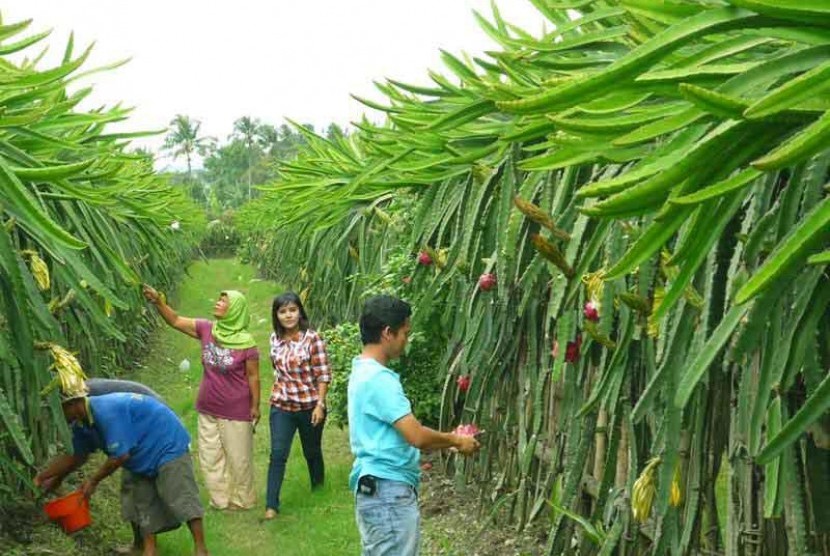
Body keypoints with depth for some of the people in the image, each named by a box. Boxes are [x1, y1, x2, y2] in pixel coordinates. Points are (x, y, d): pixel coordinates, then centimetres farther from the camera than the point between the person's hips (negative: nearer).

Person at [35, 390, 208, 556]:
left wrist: (93, 481, -13)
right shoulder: (82, 425, 1)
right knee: (143, 502, 9)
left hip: (169, 448, -10)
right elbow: (76, 456, 17)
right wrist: (43, 476, 20)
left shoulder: (106, 412, -30)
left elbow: (120, 456, -27)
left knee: (180, 498, -12)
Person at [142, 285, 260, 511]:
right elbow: (175, 321, -4)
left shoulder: (245, 342, -17)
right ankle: (220, 499, 30)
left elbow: (253, 376, -11)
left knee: (239, 458, 9)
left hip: (236, 412, -5)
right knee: (210, 457, 14)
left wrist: (255, 406, -8)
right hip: (207, 409, 5)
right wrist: (158, 301, -19)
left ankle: (242, 500, 28)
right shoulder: (206, 329, -4)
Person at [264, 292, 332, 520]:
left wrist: (320, 404, -16)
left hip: (309, 405, -2)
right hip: (281, 406, 3)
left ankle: (318, 490, 39)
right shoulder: (275, 339, 0)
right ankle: (271, 505, -2)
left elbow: (324, 374, -13)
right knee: (278, 454, -7)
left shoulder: (312, 339, -14)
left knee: (312, 452, 15)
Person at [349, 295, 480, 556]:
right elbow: (416, 435, -23)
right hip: (389, 493, -10)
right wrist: (456, 440, -5)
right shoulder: (378, 378, -20)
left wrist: (449, 441, 15)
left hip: (378, 490, 10)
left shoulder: (364, 372, 13)